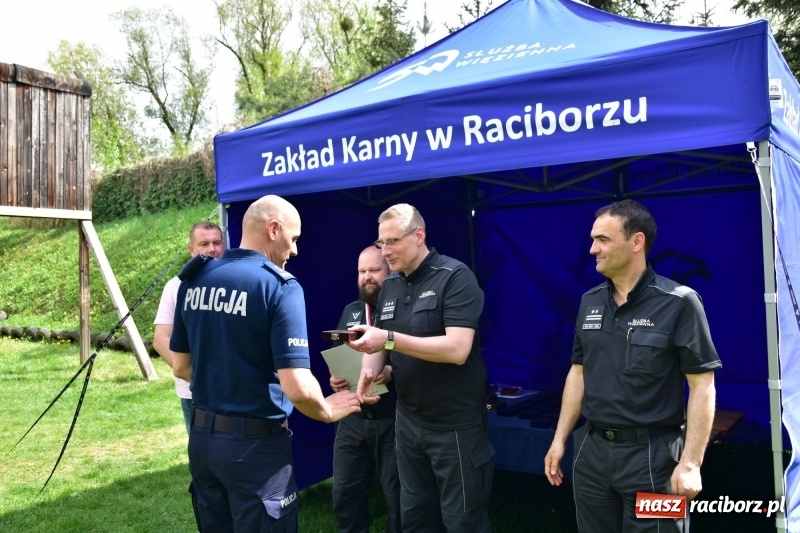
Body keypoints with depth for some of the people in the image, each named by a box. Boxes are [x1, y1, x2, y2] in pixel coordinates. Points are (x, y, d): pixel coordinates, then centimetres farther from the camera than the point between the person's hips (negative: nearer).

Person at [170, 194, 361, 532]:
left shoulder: (194, 281, 2)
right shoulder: (279, 286, -18)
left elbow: (181, 367, 11)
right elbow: (298, 388, -23)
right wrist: (327, 412, -3)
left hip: (202, 436, 6)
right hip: (255, 442, -6)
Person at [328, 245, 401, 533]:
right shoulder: (349, 312, 14)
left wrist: (393, 371, -27)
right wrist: (334, 378, -3)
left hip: (392, 420, -6)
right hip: (352, 419, 6)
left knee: (397, 496, 7)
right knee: (344, 494, 13)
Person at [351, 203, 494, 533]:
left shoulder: (455, 277, -14)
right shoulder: (390, 285, 8)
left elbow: (457, 349, -25)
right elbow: (378, 343, 11)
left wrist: (389, 339, -28)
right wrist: (369, 371, -11)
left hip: (455, 424, -6)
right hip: (408, 421, 7)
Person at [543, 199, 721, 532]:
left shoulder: (678, 302, -11)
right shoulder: (590, 302, 5)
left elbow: (702, 385, -12)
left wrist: (691, 463, -18)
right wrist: (560, 439, 10)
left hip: (652, 454, -5)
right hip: (592, 450, 5)